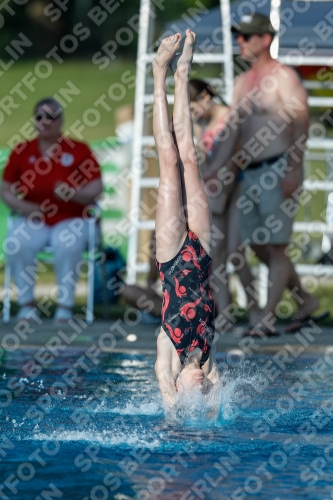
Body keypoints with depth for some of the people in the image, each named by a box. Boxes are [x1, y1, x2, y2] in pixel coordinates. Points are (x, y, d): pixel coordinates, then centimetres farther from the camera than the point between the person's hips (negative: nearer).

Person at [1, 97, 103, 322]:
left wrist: (74, 194, -23)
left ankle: (65, 306, -23)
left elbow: (96, 188, -3)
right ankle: (26, 303, -15)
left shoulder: (79, 150, 0)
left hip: (71, 219, -2)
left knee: (68, 244, -36)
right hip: (34, 220, 2)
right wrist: (22, 206, -12)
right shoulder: (22, 152, 5)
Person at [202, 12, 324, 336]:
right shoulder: (242, 82, 16)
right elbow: (233, 128, 17)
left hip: (277, 169, -9)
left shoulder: (283, 77, -8)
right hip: (251, 172, 9)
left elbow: (301, 125, -14)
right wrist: (214, 169, 10)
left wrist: (294, 170, -21)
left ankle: (267, 320, -7)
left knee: (276, 248, -6)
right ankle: (305, 301, 24)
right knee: (259, 246, 10)